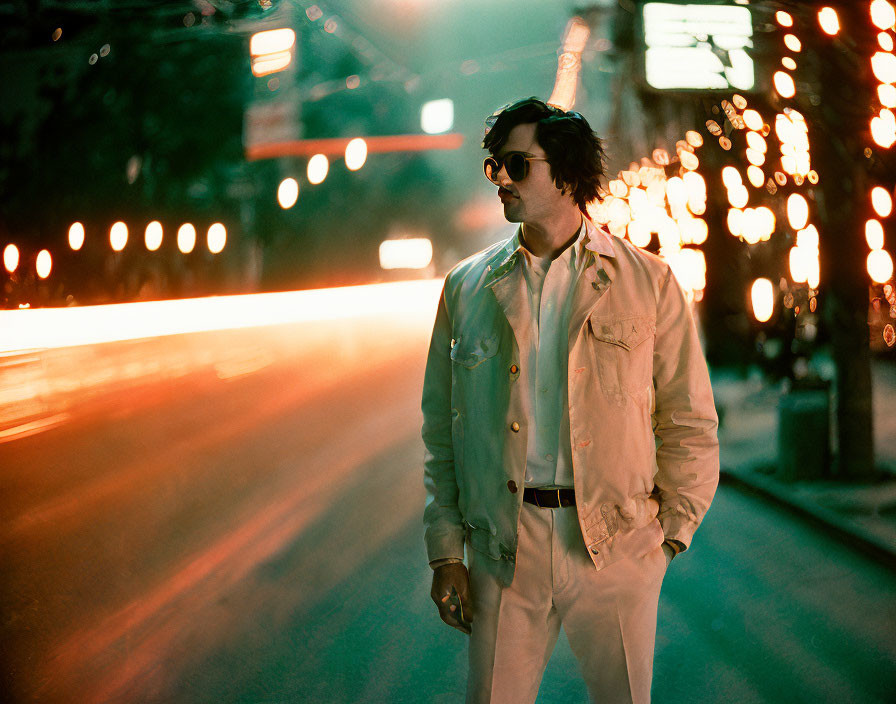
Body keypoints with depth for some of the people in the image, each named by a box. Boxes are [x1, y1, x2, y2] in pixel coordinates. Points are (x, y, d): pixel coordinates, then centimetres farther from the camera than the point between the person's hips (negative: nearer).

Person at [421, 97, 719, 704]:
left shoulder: (648, 280, 2)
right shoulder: (467, 288, 8)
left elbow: (690, 423, 4)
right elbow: (442, 429, 10)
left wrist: (671, 533, -2)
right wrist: (446, 552, 4)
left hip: (616, 545, -1)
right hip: (504, 546, 2)